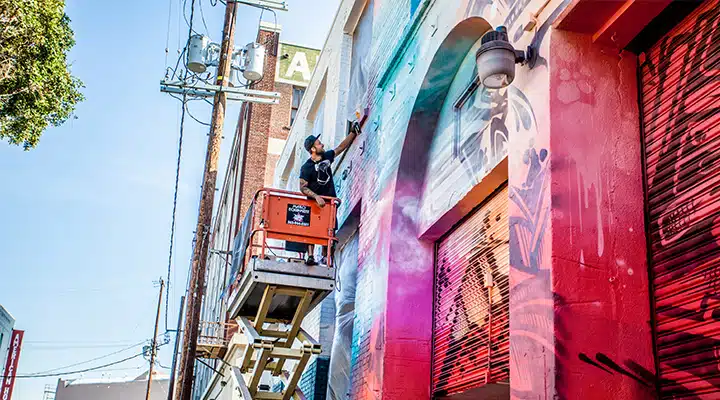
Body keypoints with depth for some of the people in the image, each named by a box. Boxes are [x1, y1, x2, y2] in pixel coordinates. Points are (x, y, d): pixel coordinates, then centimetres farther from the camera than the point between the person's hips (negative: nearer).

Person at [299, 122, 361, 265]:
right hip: (315, 203, -5)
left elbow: (341, 147, 18)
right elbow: (303, 187, -17)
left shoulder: (327, 156, 4)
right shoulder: (307, 167, -13)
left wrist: (353, 133, 20)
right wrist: (316, 196, -31)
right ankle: (310, 256, -6)